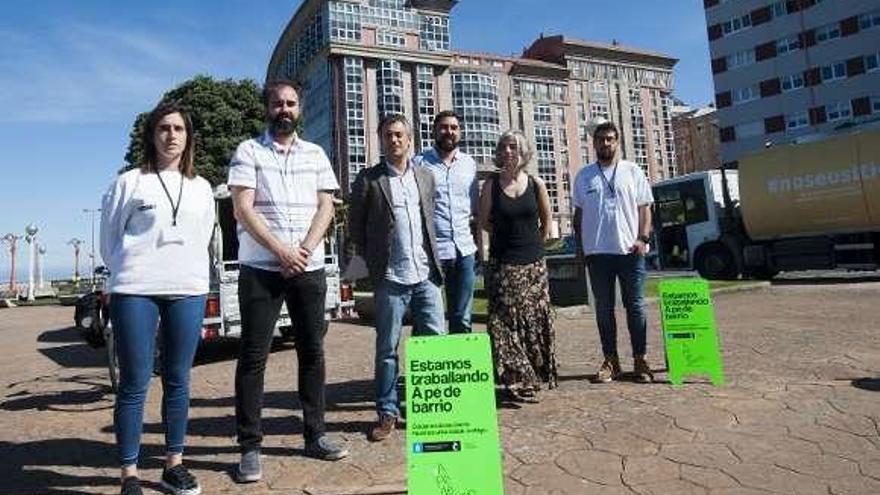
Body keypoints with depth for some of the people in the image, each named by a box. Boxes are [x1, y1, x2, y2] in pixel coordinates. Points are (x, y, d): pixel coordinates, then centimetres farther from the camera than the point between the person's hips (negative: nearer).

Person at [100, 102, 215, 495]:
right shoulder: (130, 182, 4)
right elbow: (108, 239, 8)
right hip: (135, 293, -3)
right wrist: (127, 276, 11)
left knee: (178, 382, 8)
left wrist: (184, 273, 13)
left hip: (188, 292, 3)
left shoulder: (201, 188, 14)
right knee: (134, 385, 1)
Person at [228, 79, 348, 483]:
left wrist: (305, 250, -9)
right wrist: (282, 251, -14)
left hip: (309, 269, 4)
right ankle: (250, 447, 9)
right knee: (253, 357, -1)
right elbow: (242, 209, -7)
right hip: (260, 269, -3)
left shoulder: (315, 154, 13)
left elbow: (326, 206, 6)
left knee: (312, 352, 8)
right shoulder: (248, 151, 2)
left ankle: (315, 436, 20)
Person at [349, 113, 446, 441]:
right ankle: (387, 414, 17)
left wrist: (432, 259, 12)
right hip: (390, 279, -3)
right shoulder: (368, 179, -1)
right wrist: (374, 262, 2)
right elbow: (355, 227, 4)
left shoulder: (426, 176, 12)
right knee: (387, 350, 5)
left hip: (426, 276, 4)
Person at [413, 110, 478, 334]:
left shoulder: (469, 163, 13)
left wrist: (477, 240, 10)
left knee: (462, 319, 12)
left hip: (464, 249, 4)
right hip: (430, 250, -4)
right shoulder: (419, 163, -1)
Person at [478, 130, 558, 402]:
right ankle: (518, 381, 8)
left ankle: (539, 374, 24)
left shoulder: (536, 184, 2)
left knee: (537, 320, 7)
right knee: (505, 324, -2)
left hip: (533, 263, 2)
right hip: (502, 264, -1)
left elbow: (546, 221, 13)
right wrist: (508, 237, 10)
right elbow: (484, 221, 6)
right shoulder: (491, 185, -2)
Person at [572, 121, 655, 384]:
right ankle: (610, 360, 15)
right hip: (597, 252, 1)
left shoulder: (632, 171, 8)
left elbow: (645, 208, 5)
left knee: (636, 306, 3)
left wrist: (643, 238, -8)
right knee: (603, 309, 6)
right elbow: (579, 214, 12)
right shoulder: (584, 175, 11)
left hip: (630, 250, -1)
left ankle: (639, 360, 13)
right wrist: (579, 245, 5)